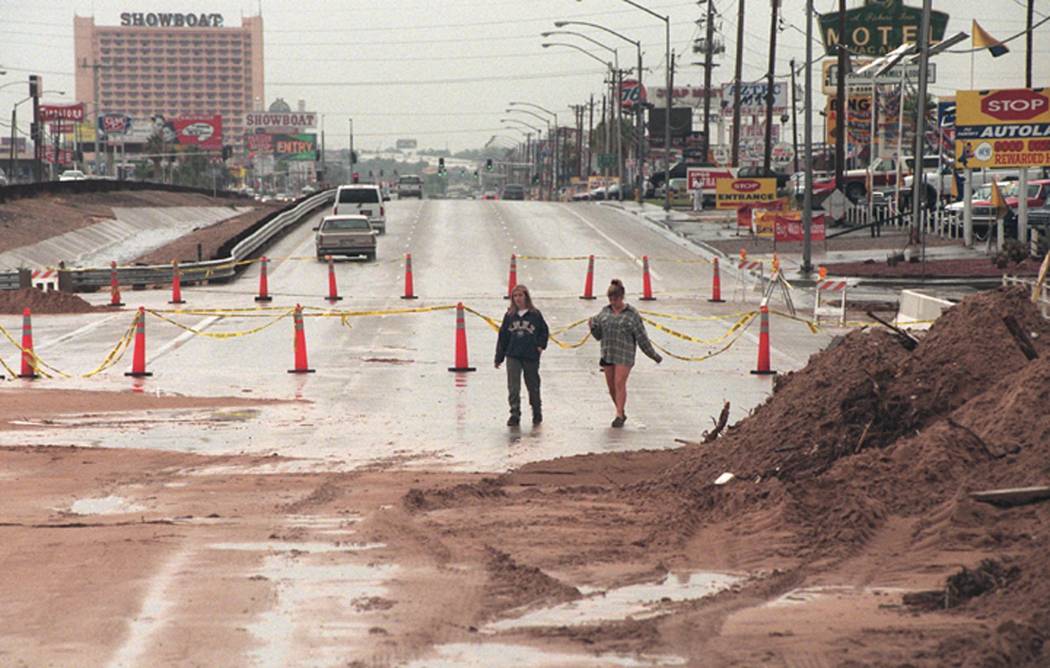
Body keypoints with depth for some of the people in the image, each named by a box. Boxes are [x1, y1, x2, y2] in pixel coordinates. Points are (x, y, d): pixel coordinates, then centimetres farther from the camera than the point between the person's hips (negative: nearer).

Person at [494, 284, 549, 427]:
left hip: (531, 356, -1)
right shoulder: (509, 316, 5)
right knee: (513, 387, -7)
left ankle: (537, 412, 28)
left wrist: (541, 345, -5)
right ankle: (515, 414, -3)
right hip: (513, 356, 1)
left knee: (533, 386, 11)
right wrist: (499, 358, 7)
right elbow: (503, 337, 8)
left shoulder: (535, 314, -1)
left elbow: (544, 331, 10)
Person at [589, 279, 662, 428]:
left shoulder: (632, 314, -4)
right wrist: (592, 326, -10)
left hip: (624, 355, -5)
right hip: (608, 354, 5)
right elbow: (599, 334, 11)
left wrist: (653, 355, -1)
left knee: (620, 384, -13)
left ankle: (619, 416, -13)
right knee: (611, 386, 7)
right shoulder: (605, 312, 9)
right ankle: (621, 414, 22)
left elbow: (641, 337, -1)